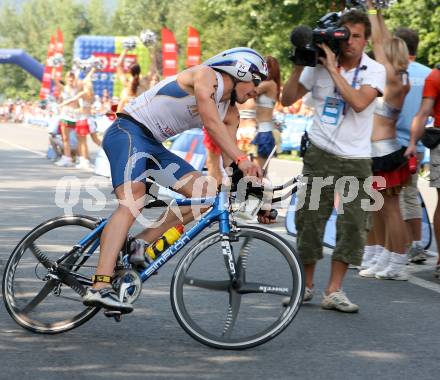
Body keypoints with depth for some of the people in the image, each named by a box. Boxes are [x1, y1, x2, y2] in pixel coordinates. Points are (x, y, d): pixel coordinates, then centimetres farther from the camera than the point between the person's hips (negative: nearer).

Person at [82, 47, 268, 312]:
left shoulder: (230, 114, 15)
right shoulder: (205, 75, -9)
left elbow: (229, 157, 8)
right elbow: (211, 123, -23)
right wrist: (242, 158, -32)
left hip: (153, 145, 9)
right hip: (128, 132, -9)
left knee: (207, 193, -3)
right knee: (132, 204, -28)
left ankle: (141, 245, -3)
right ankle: (100, 287, -38)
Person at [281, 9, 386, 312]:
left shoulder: (374, 70, -3)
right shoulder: (318, 66, 2)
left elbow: (359, 102, -21)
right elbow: (288, 100, 6)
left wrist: (333, 68, -18)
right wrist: (299, 66, -6)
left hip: (356, 160, -1)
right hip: (321, 154, 1)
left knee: (352, 224, -5)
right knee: (309, 219, 3)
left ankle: (334, 292, 1)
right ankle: (306, 285, 17)